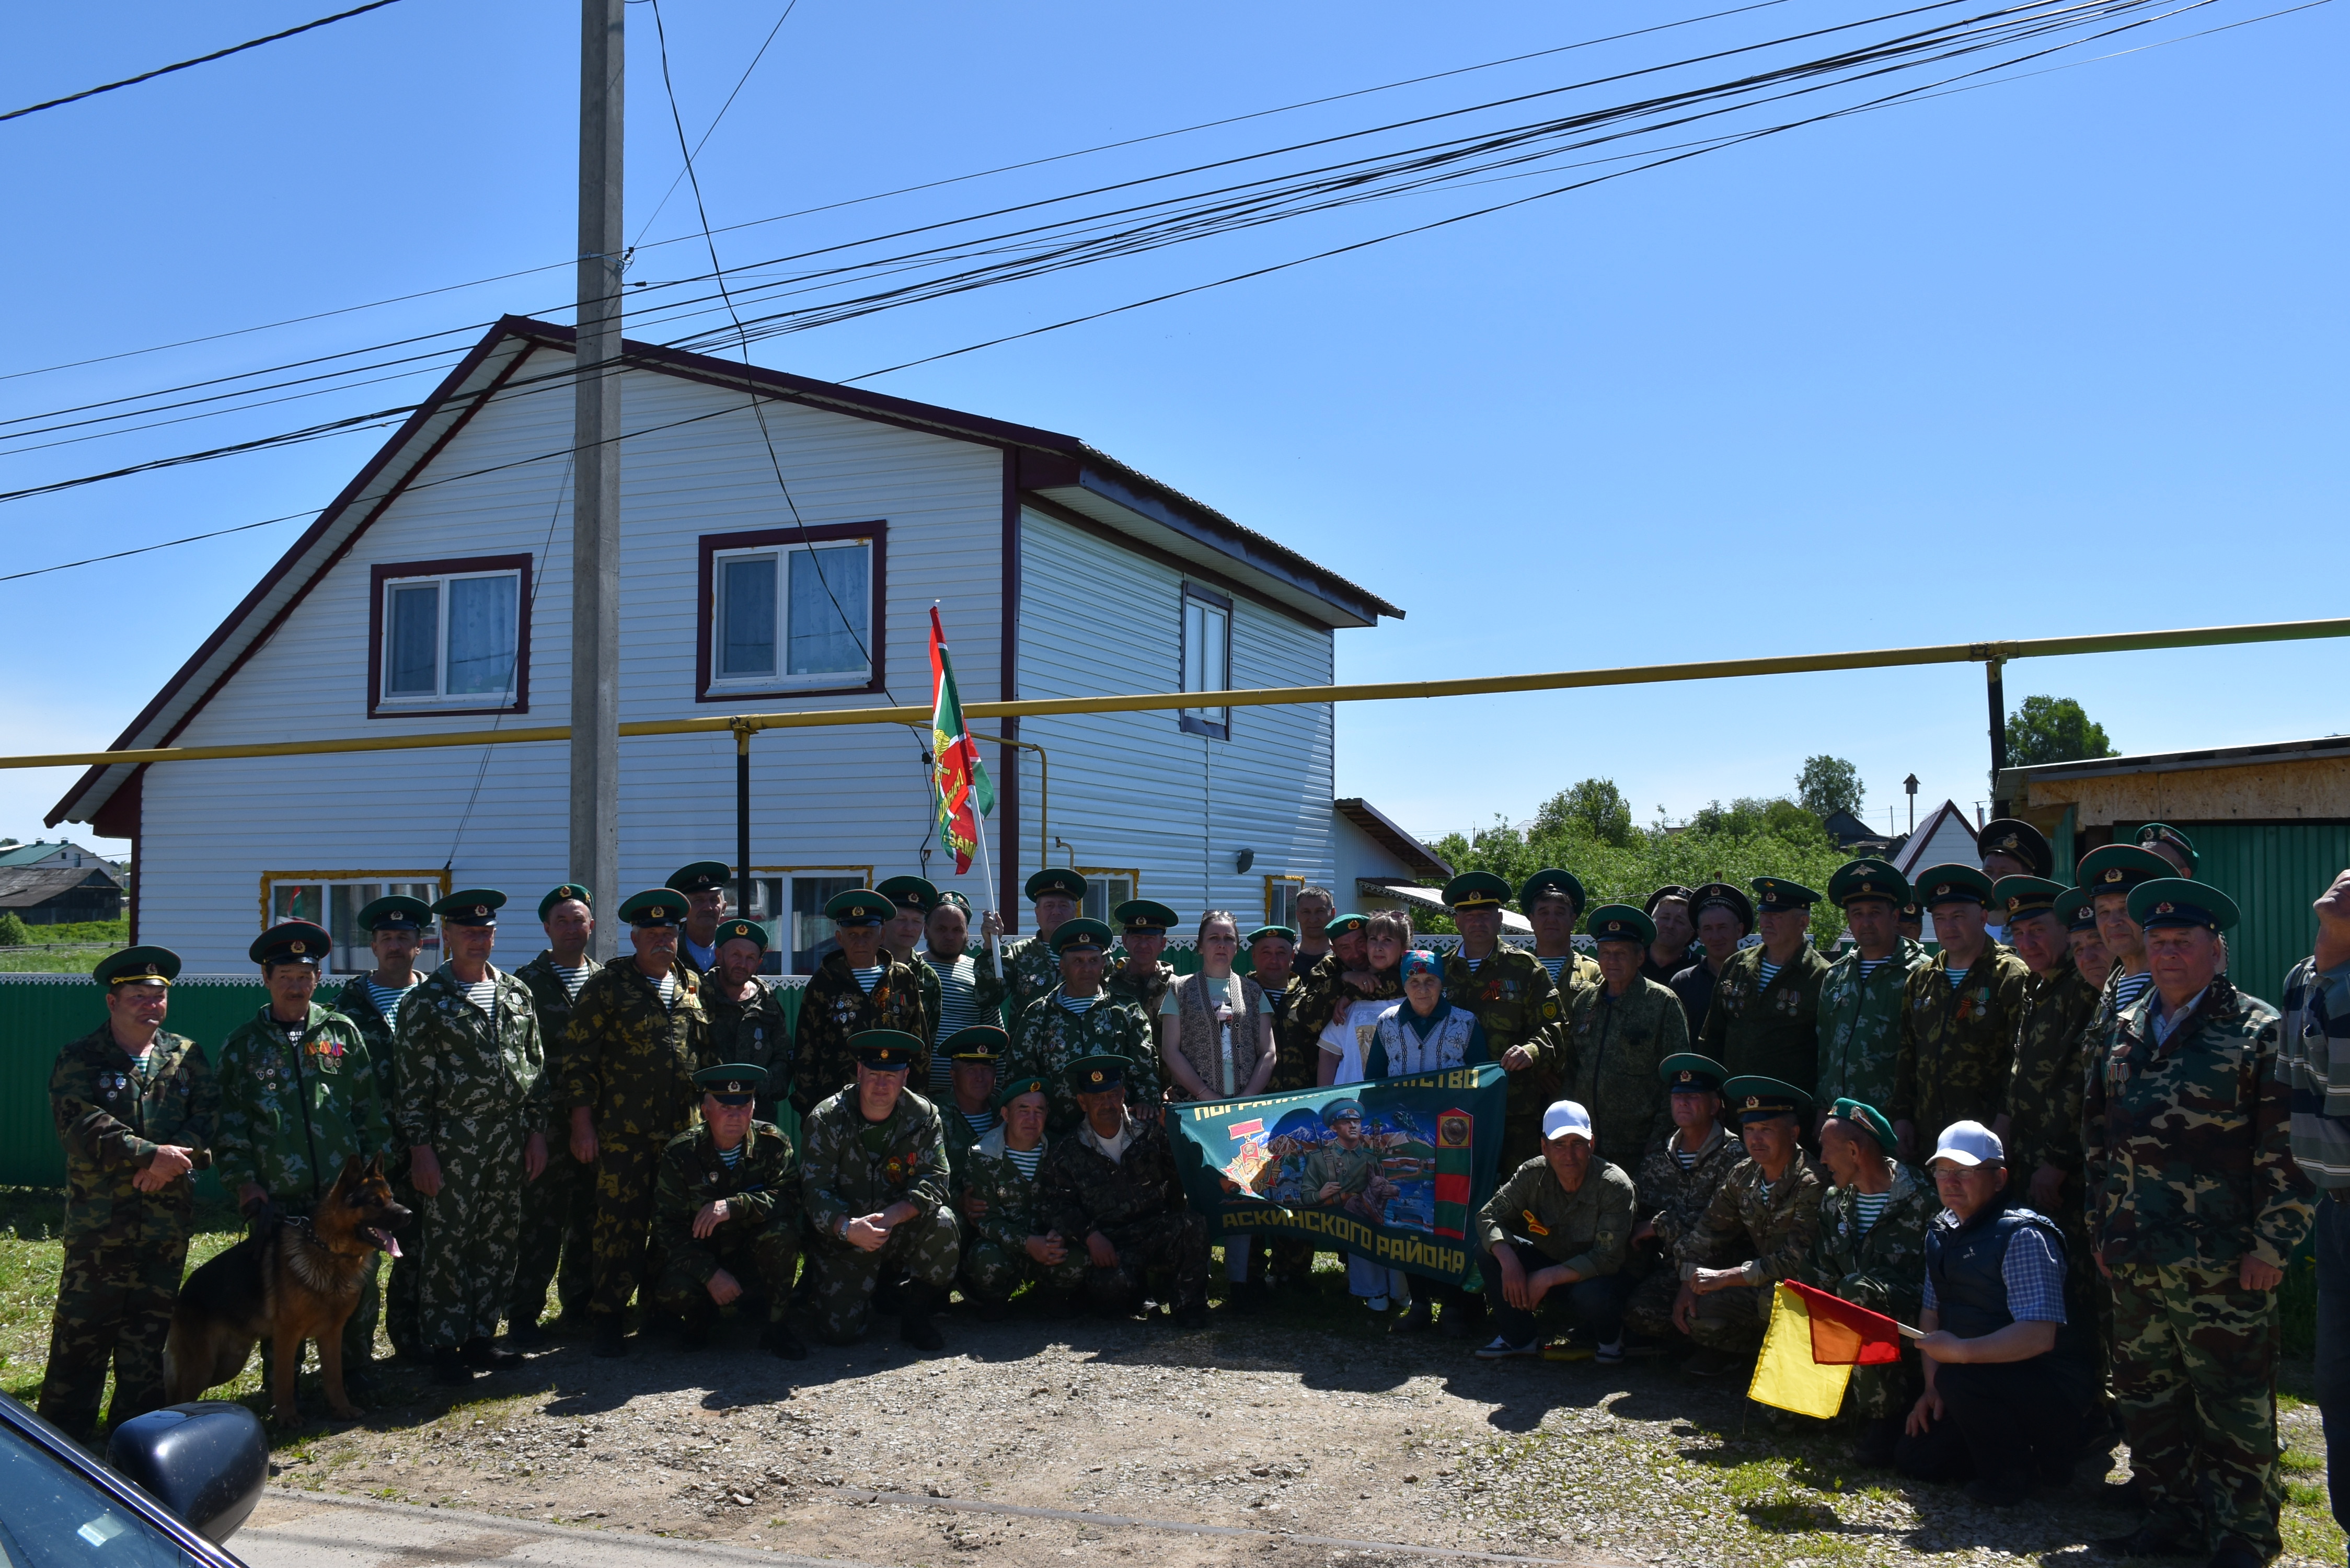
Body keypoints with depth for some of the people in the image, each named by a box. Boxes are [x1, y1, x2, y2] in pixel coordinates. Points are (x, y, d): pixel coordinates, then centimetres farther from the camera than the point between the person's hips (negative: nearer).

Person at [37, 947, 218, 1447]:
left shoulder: (187, 1057, 11)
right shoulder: (79, 1061, 0)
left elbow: (210, 1115, 2)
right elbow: (83, 1128, -13)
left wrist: (174, 1159, -15)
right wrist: (152, 1154, -19)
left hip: (168, 1220, 3)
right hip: (99, 1221, -3)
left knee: (150, 1328, 11)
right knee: (83, 1329, -1)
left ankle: (140, 1425, 22)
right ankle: (65, 1434, 9)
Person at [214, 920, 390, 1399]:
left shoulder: (342, 1032, 9)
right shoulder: (242, 1044, 6)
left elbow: (371, 1107, 10)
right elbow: (228, 1125, 4)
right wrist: (245, 1187, -4)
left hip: (347, 1193, 1)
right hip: (277, 1198, -1)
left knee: (360, 1280, 3)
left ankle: (354, 1368, 22)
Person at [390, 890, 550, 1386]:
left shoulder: (516, 993, 11)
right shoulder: (426, 1001, -3)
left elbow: (536, 1066, 14)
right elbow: (411, 1081, -6)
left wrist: (537, 1130, 8)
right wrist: (419, 1148, -10)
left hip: (509, 1138, 5)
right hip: (451, 1140, -5)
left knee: (499, 1242, 9)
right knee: (446, 1245, -1)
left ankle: (481, 1337, 20)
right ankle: (443, 1347, 8)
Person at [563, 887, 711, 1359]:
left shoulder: (692, 985, 14)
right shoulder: (606, 985, -1)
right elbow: (578, 1057, -3)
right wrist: (582, 1123, -8)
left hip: (683, 1131, 5)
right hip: (623, 1133, -4)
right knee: (620, 1226, -4)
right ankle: (608, 1321, 6)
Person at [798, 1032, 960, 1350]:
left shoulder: (923, 1117, -6)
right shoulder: (827, 1120, -10)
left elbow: (934, 1180, -16)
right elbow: (815, 1190, -16)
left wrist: (892, 1216, -35)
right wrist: (847, 1228, -36)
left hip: (902, 1234, 1)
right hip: (843, 1239, -1)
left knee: (941, 1222, -31)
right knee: (840, 1331, -16)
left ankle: (916, 1312, -6)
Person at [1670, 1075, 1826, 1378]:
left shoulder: (1811, 1183, -22)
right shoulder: (1743, 1176, 1)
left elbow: (1797, 1260, -28)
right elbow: (1708, 1231, 9)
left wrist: (1724, 1278, -25)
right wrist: (1688, 1287, -4)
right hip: (1761, 1280, 7)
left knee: (1773, 1299, -36)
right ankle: (1728, 1346, 19)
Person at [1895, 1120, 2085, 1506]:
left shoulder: (2023, 1237, -23)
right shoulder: (1941, 1232, 5)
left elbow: (2039, 1335, -31)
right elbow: (1931, 1312, 10)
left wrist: (1960, 1351, -31)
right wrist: (1932, 1388, 1)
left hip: (2046, 1397, -8)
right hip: (1980, 1386, 8)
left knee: (1959, 1379, -34)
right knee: (1913, 1459, 4)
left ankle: (2011, 1472, -9)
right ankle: (2012, 1445, 20)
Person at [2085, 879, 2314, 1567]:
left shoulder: (2258, 1031, -6)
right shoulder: (2125, 1032, 12)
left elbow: (2289, 1148, -10)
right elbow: (2097, 1133, 19)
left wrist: (2271, 1245, -13)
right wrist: (2102, 1225, 15)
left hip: (2221, 1266, -6)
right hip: (2134, 1260, 6)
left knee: (2234, 1406, 2)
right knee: (2146, 1396, 14)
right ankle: (2169, 1513, 28)